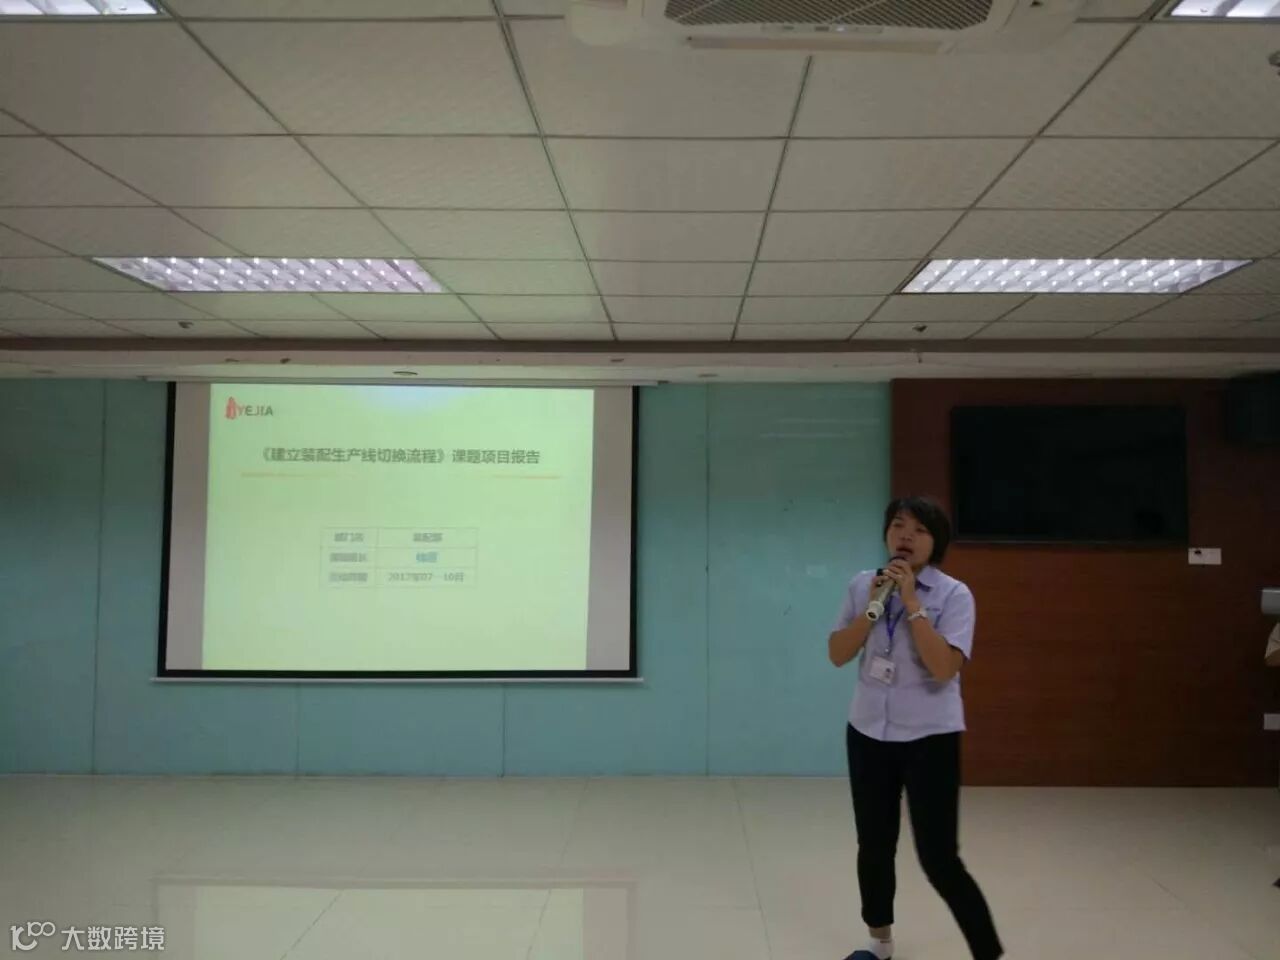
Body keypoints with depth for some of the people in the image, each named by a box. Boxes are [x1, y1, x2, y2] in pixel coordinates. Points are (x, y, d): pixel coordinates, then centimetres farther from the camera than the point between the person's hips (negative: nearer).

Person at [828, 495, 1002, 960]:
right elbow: (837, 655, -1)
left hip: (930, 738, -4)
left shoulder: (953, 594, -11)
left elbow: (943, 668, -22)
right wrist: (873, 607, -14)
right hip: (868, 733, 4)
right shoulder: (863, 585, 1)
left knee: (939, 859, -6)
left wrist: (912, 603, -23)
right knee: (874, 847, 15)